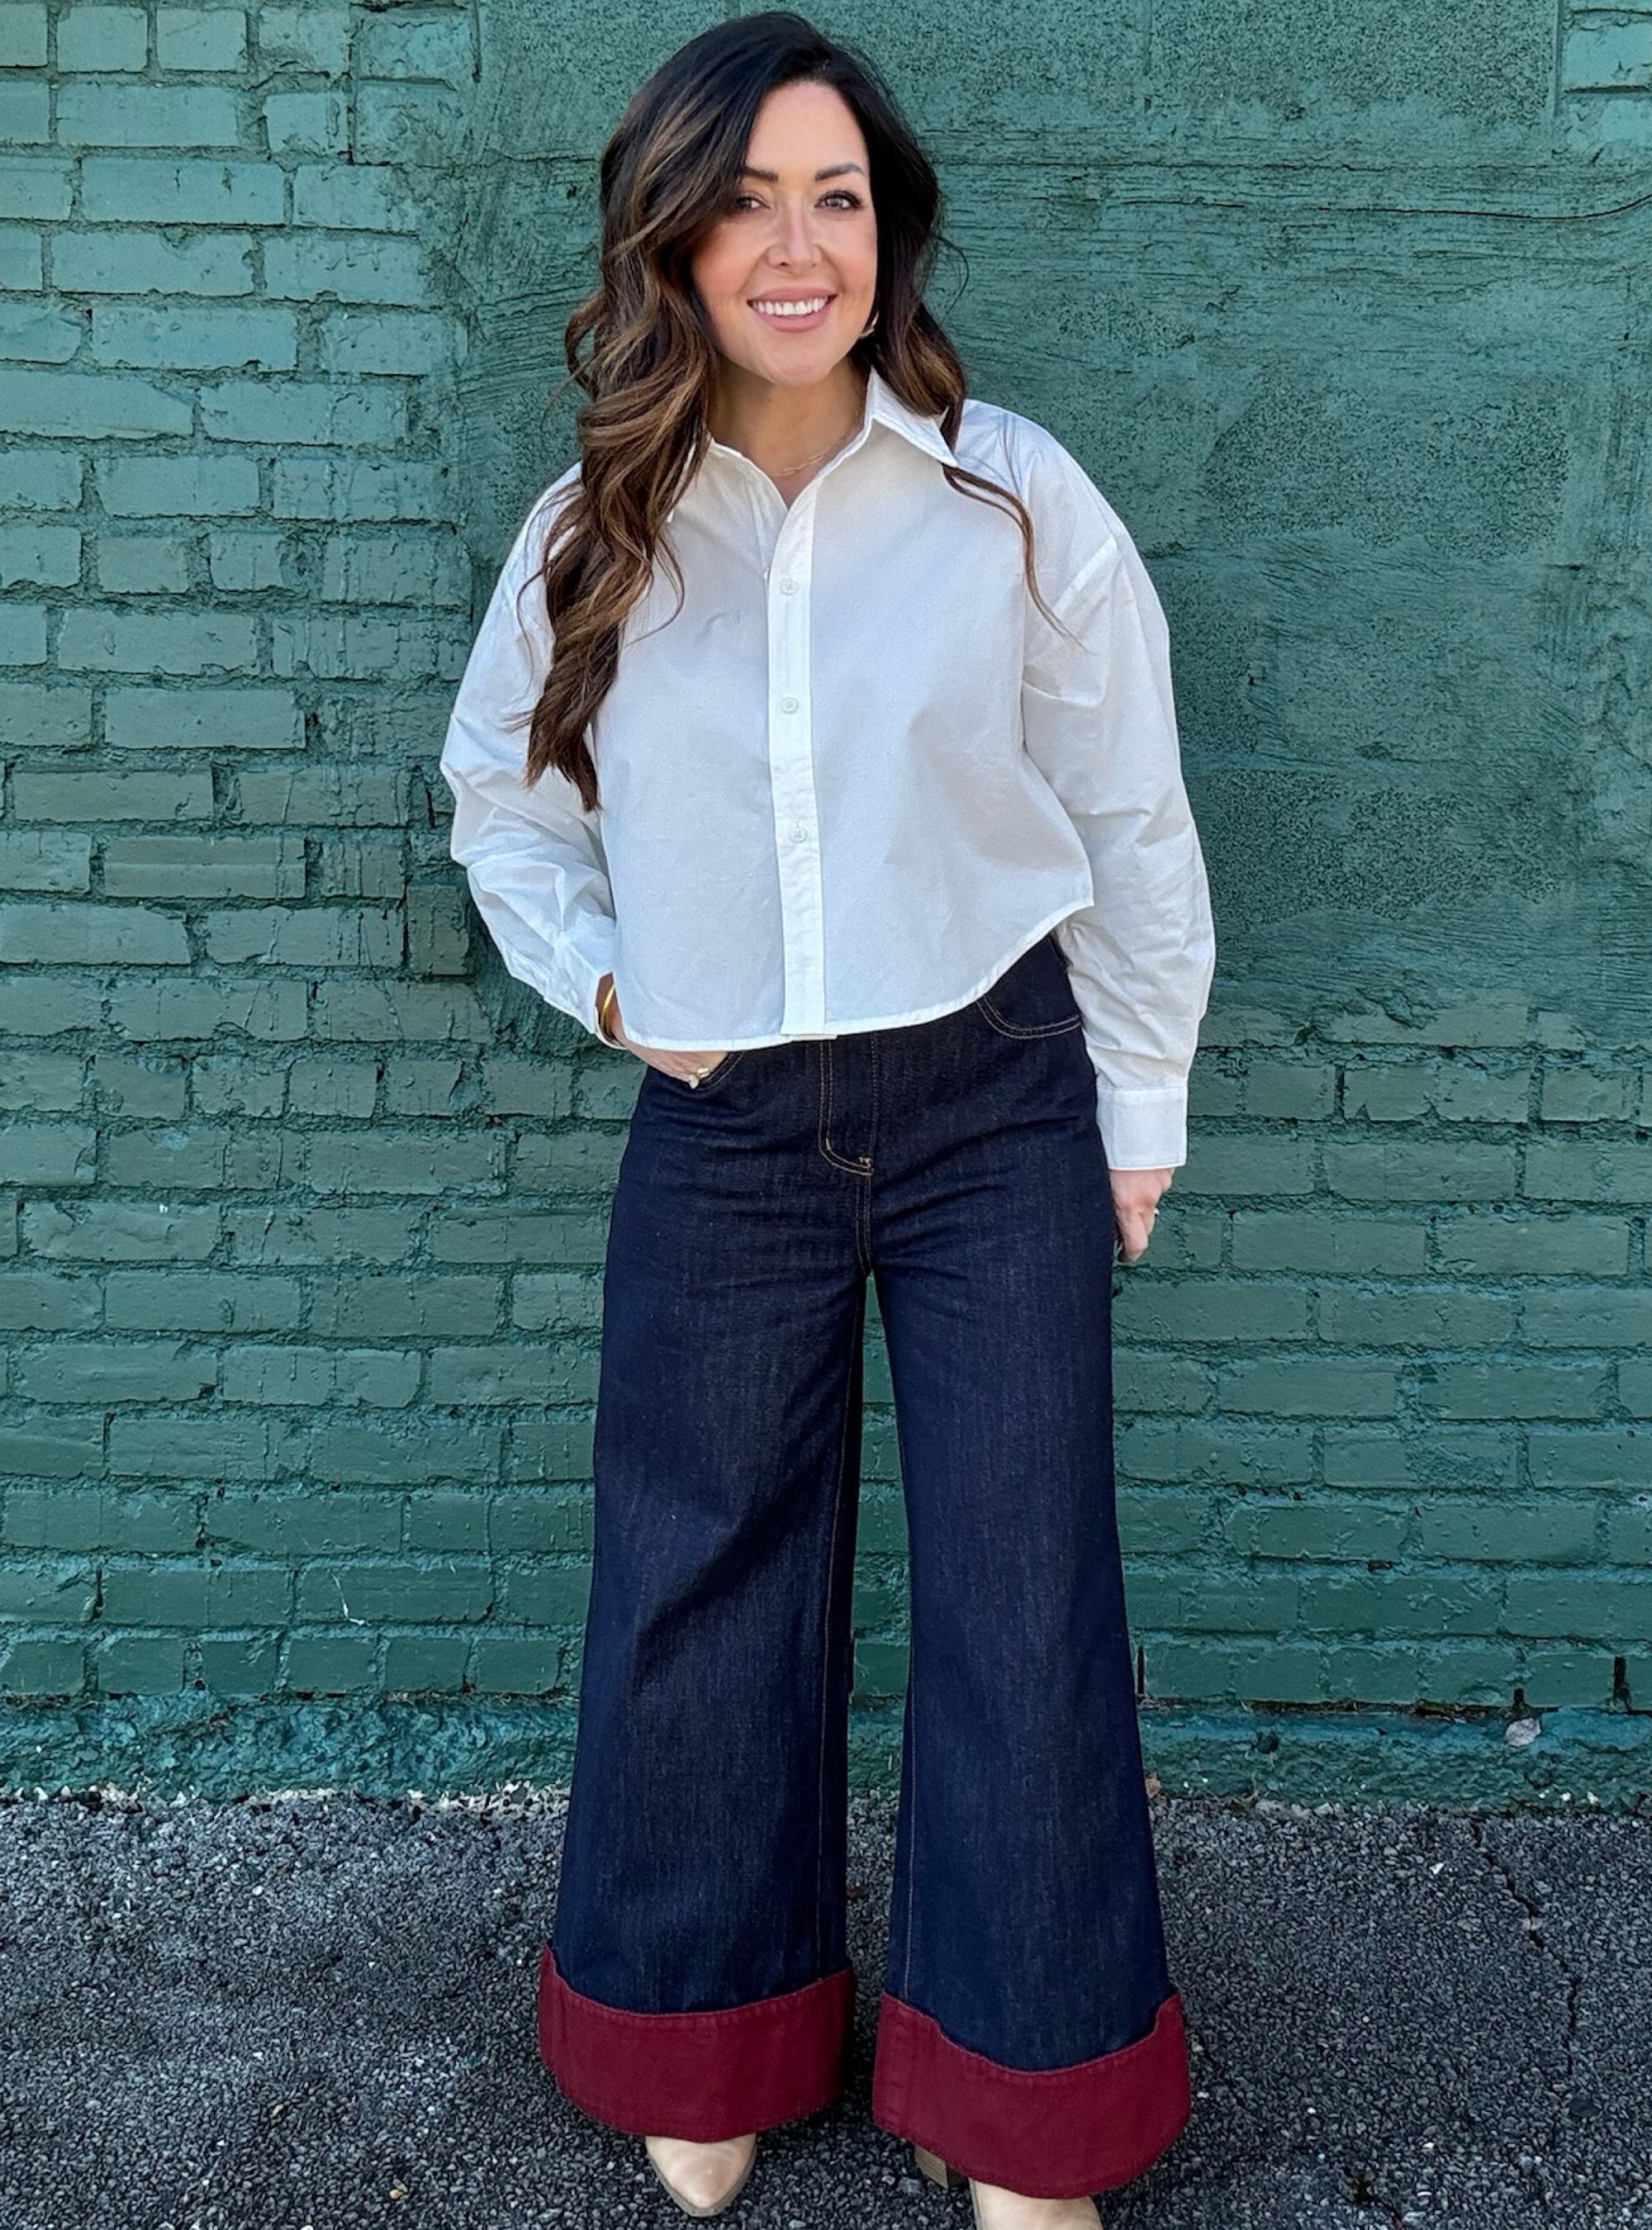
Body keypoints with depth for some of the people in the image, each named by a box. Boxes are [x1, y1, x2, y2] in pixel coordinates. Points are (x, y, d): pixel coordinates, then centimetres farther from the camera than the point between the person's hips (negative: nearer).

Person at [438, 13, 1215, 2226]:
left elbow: (1131, 820, 1)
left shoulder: (1013, 497, -5)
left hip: (995, 1103, -2)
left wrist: (1139, 1112, 3)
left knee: (1022, 1596, 4)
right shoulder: (594, 534, 1)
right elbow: (501, 792, 16)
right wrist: (601, 977, 2)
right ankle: (716, 2038, 36)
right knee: (702, 1582, 12)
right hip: (721, 1128, 2)